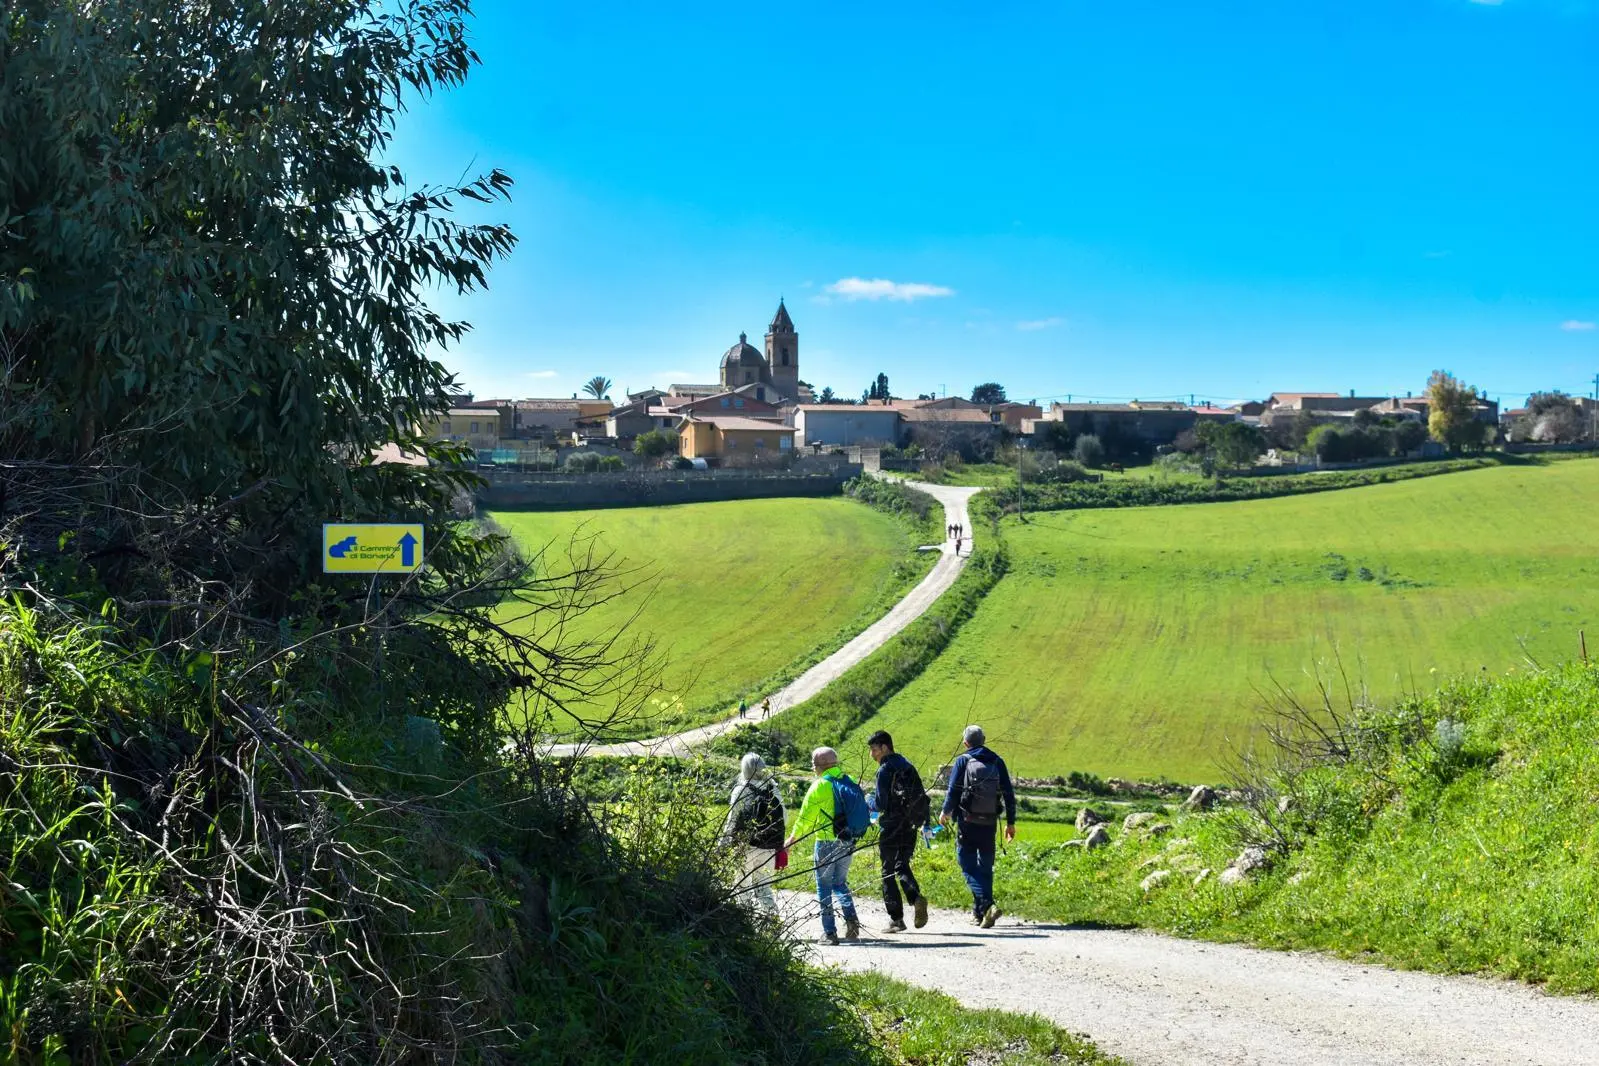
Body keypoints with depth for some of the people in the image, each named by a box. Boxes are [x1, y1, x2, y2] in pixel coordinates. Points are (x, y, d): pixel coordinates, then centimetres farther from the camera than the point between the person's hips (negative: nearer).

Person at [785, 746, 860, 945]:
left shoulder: (820, 786, -11)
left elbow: (806, 817, -6)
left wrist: (792, 838, 7)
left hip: (826, 842, -5)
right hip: (847, 842, 5)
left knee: (824, 886, 5)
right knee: (840, 882, 19)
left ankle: (829, 932, 4)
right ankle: (851, 918, -2)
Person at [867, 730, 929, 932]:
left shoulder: (885, 770, -12)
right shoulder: (907, 766, 11)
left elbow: (882, 803, -16)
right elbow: (922, 796, 13)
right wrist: (924, 822, 18)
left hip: (891, 828, -7)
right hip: (909, 826, 7)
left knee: (888, 872, 4)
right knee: (902, 866, 18)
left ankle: (896, 919, 4)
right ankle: (916, 897, -9)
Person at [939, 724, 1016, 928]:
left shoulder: (962, 761, -3)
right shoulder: (996, 762, 7)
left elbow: (952, 791, -4)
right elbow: (1009, 794, 7)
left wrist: (945, 812, 14)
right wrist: (1010, 822, 13)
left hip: (967, 822, -4)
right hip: (989, 823, 4)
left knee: (969, 866, -2)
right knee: (985, 867, 14)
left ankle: (987, 904, -21)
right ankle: (980, 913, 17)